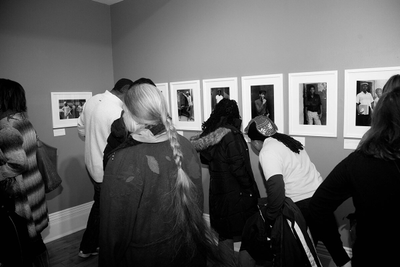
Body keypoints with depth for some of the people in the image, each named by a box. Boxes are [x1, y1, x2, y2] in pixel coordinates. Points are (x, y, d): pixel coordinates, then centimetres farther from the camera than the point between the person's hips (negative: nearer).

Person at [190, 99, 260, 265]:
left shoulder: (209, 133, 4)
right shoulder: (231, 134, -17)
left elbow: (204, 159, 15)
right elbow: (239, 168, -19)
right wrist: (251, 191, -11)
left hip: (218, 194, 8)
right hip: (238, 195, -7)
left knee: (225, 235, 20)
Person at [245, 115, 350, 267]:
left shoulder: (267, 152, -13)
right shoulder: (287, 140, 11)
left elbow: (276, 188, -25)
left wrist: (271, 217, -12)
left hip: (303, 206, -7)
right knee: (333, 244, 20)